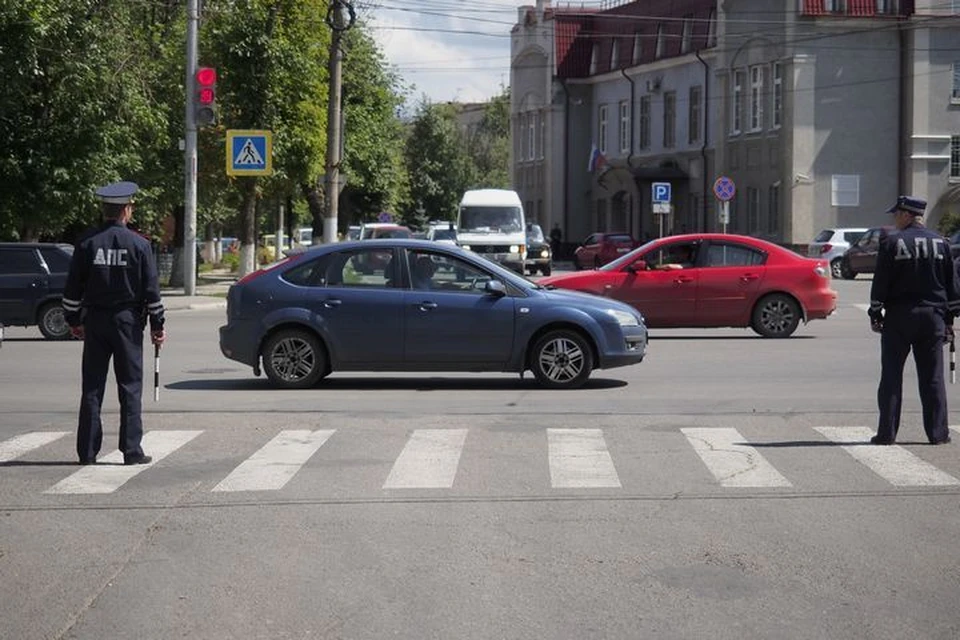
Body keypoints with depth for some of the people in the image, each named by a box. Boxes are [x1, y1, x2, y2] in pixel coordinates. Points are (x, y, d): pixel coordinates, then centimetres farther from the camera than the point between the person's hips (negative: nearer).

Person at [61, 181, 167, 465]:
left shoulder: (86, 244, 0)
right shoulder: (139, 245, -5)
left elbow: (73, 288, 3)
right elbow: (151, 290, -4)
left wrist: (73, 320, 14)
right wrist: (157, 325, 3)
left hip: (94, 323, 2)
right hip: (128, 322, -2)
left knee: (92, 387, 6)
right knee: (130, 387, 3)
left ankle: (87, 451, 7)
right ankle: (132, 451, 2)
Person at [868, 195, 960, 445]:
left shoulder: (892, 242, -6)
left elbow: (880, 283, -6)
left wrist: (875, 314, 1)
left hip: (898, 317, -3)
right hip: (932, 317, 3)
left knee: (891, 377, 2)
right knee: (932, 378, 7)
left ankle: (887, 433, 2)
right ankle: (938, 432, 6)